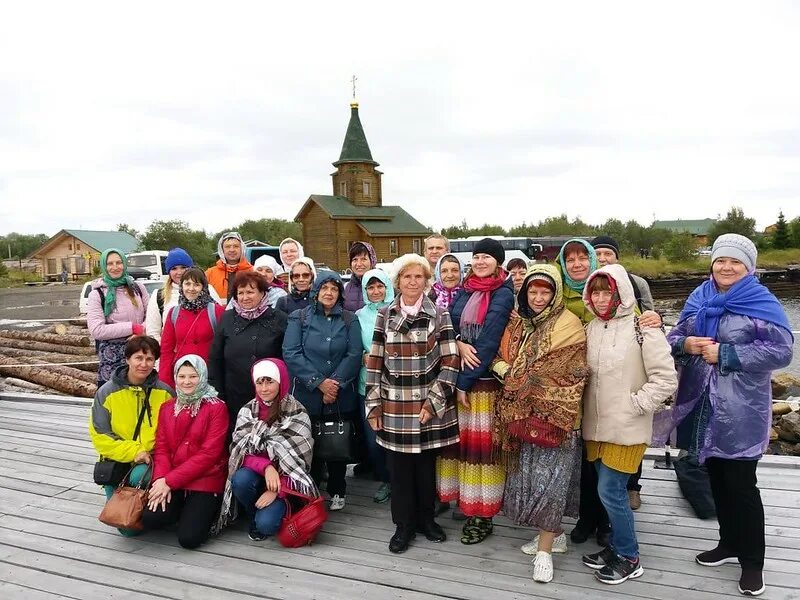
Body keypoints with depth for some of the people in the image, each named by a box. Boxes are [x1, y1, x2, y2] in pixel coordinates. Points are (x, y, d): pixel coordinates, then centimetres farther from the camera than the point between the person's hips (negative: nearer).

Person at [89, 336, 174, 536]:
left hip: (150, 461, -1)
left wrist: (151, 455, -18)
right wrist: (133, 452, -16)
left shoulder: (164, 392, -3)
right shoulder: (107, 392, -4)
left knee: (138, 477, -36)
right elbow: (99, 436, -6)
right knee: (129, 528, -4)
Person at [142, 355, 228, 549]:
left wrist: (170, 480, -15)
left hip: (206, 480, -4)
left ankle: (204, 511, 15)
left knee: (189, 538, -16)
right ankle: (184, 510, 10)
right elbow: (161, 448, 6)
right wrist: (161, 480, -13)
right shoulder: (167, 408, 12)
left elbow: (209, 453, -12)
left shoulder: (217, 408, -6)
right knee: (150, 519, -20)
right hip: (170, 482, 4)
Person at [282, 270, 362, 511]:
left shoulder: (349, 320, 7)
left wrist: (335, 383, -14)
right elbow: (291, 354, -7)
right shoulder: (299, 318, 3)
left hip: (341, 398, 1)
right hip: (306, 395, -1)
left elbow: (354, 356, -3)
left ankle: (337, 491, 27)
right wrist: (319, 382, -14)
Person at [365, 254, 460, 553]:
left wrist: (433, 402, -10)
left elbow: (450, 361, -4)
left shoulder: (439, 314, -1)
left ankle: (426, 518, 31)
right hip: (394, 407, 1)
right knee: (399, 466, 8)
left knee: (426, 464, 11)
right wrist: (374, 406, 1)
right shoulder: (385, 315, 3)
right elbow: (374, 363, 4)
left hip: (429, 405, -1)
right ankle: (403, 524, 24)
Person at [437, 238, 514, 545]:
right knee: (461, 437, 7)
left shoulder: (503, 294, -6)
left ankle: (482, 516, 10)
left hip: (485, 380, -5)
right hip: (457, 375, 5)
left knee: (482, 441, -2)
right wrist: (459, 344, -13)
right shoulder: (465, 291, 13)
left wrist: (465, 381, -14)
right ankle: (465, 501, 22)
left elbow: (489, 341, -13)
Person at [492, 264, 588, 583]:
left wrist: (522, 378, -14)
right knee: (529, 477, 12)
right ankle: (554, 534, 30)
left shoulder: (568, 325, -9)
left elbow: (571, 373, -14)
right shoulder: (517, 323, 11)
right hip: (522, 413, 7)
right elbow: (499, 357, 16)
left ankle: (544, 550, 6)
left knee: (548, 479, -5)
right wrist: (507, 371, -5)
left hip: (553, 414, -6)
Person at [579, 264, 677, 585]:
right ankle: (616, 546, 33)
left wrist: (635, 405, -13)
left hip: (627, 429, -6)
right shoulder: (591, 328, 7)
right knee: (610, 490, 15)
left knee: (610, 491, -2)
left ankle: (629, 558, 17)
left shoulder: (642, 329, -12)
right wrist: (586, 410, 6)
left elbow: (666, 378, -12)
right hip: (596, 426, 6)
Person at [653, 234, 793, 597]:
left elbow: (780, 351, -17)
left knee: (741, 484, 0)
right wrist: (685, 344, -11)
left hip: (740, 412, -5)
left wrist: (724, 354, -20)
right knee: (717, 479, 16)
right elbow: (674, 337, 12)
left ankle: (753, 561, 17)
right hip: (703, 408, 6)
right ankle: (730, 544, 34)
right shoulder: (698, 300, 9)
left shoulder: (762, 303, -7)